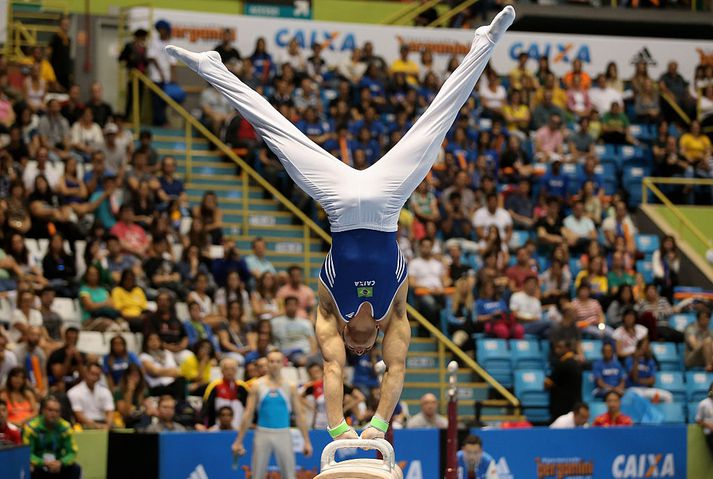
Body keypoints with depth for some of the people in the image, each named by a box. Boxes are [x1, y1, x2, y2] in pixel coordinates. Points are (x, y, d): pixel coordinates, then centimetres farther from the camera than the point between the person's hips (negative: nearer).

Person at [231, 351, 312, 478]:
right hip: (263, 433, 0)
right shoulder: (257, 386, 2)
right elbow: (248, 414, 3)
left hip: (283, 434, 0)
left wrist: (307, 441, 0)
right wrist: (239, 441, -1)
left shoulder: (290, 387, 4)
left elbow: (299, 415, 5)